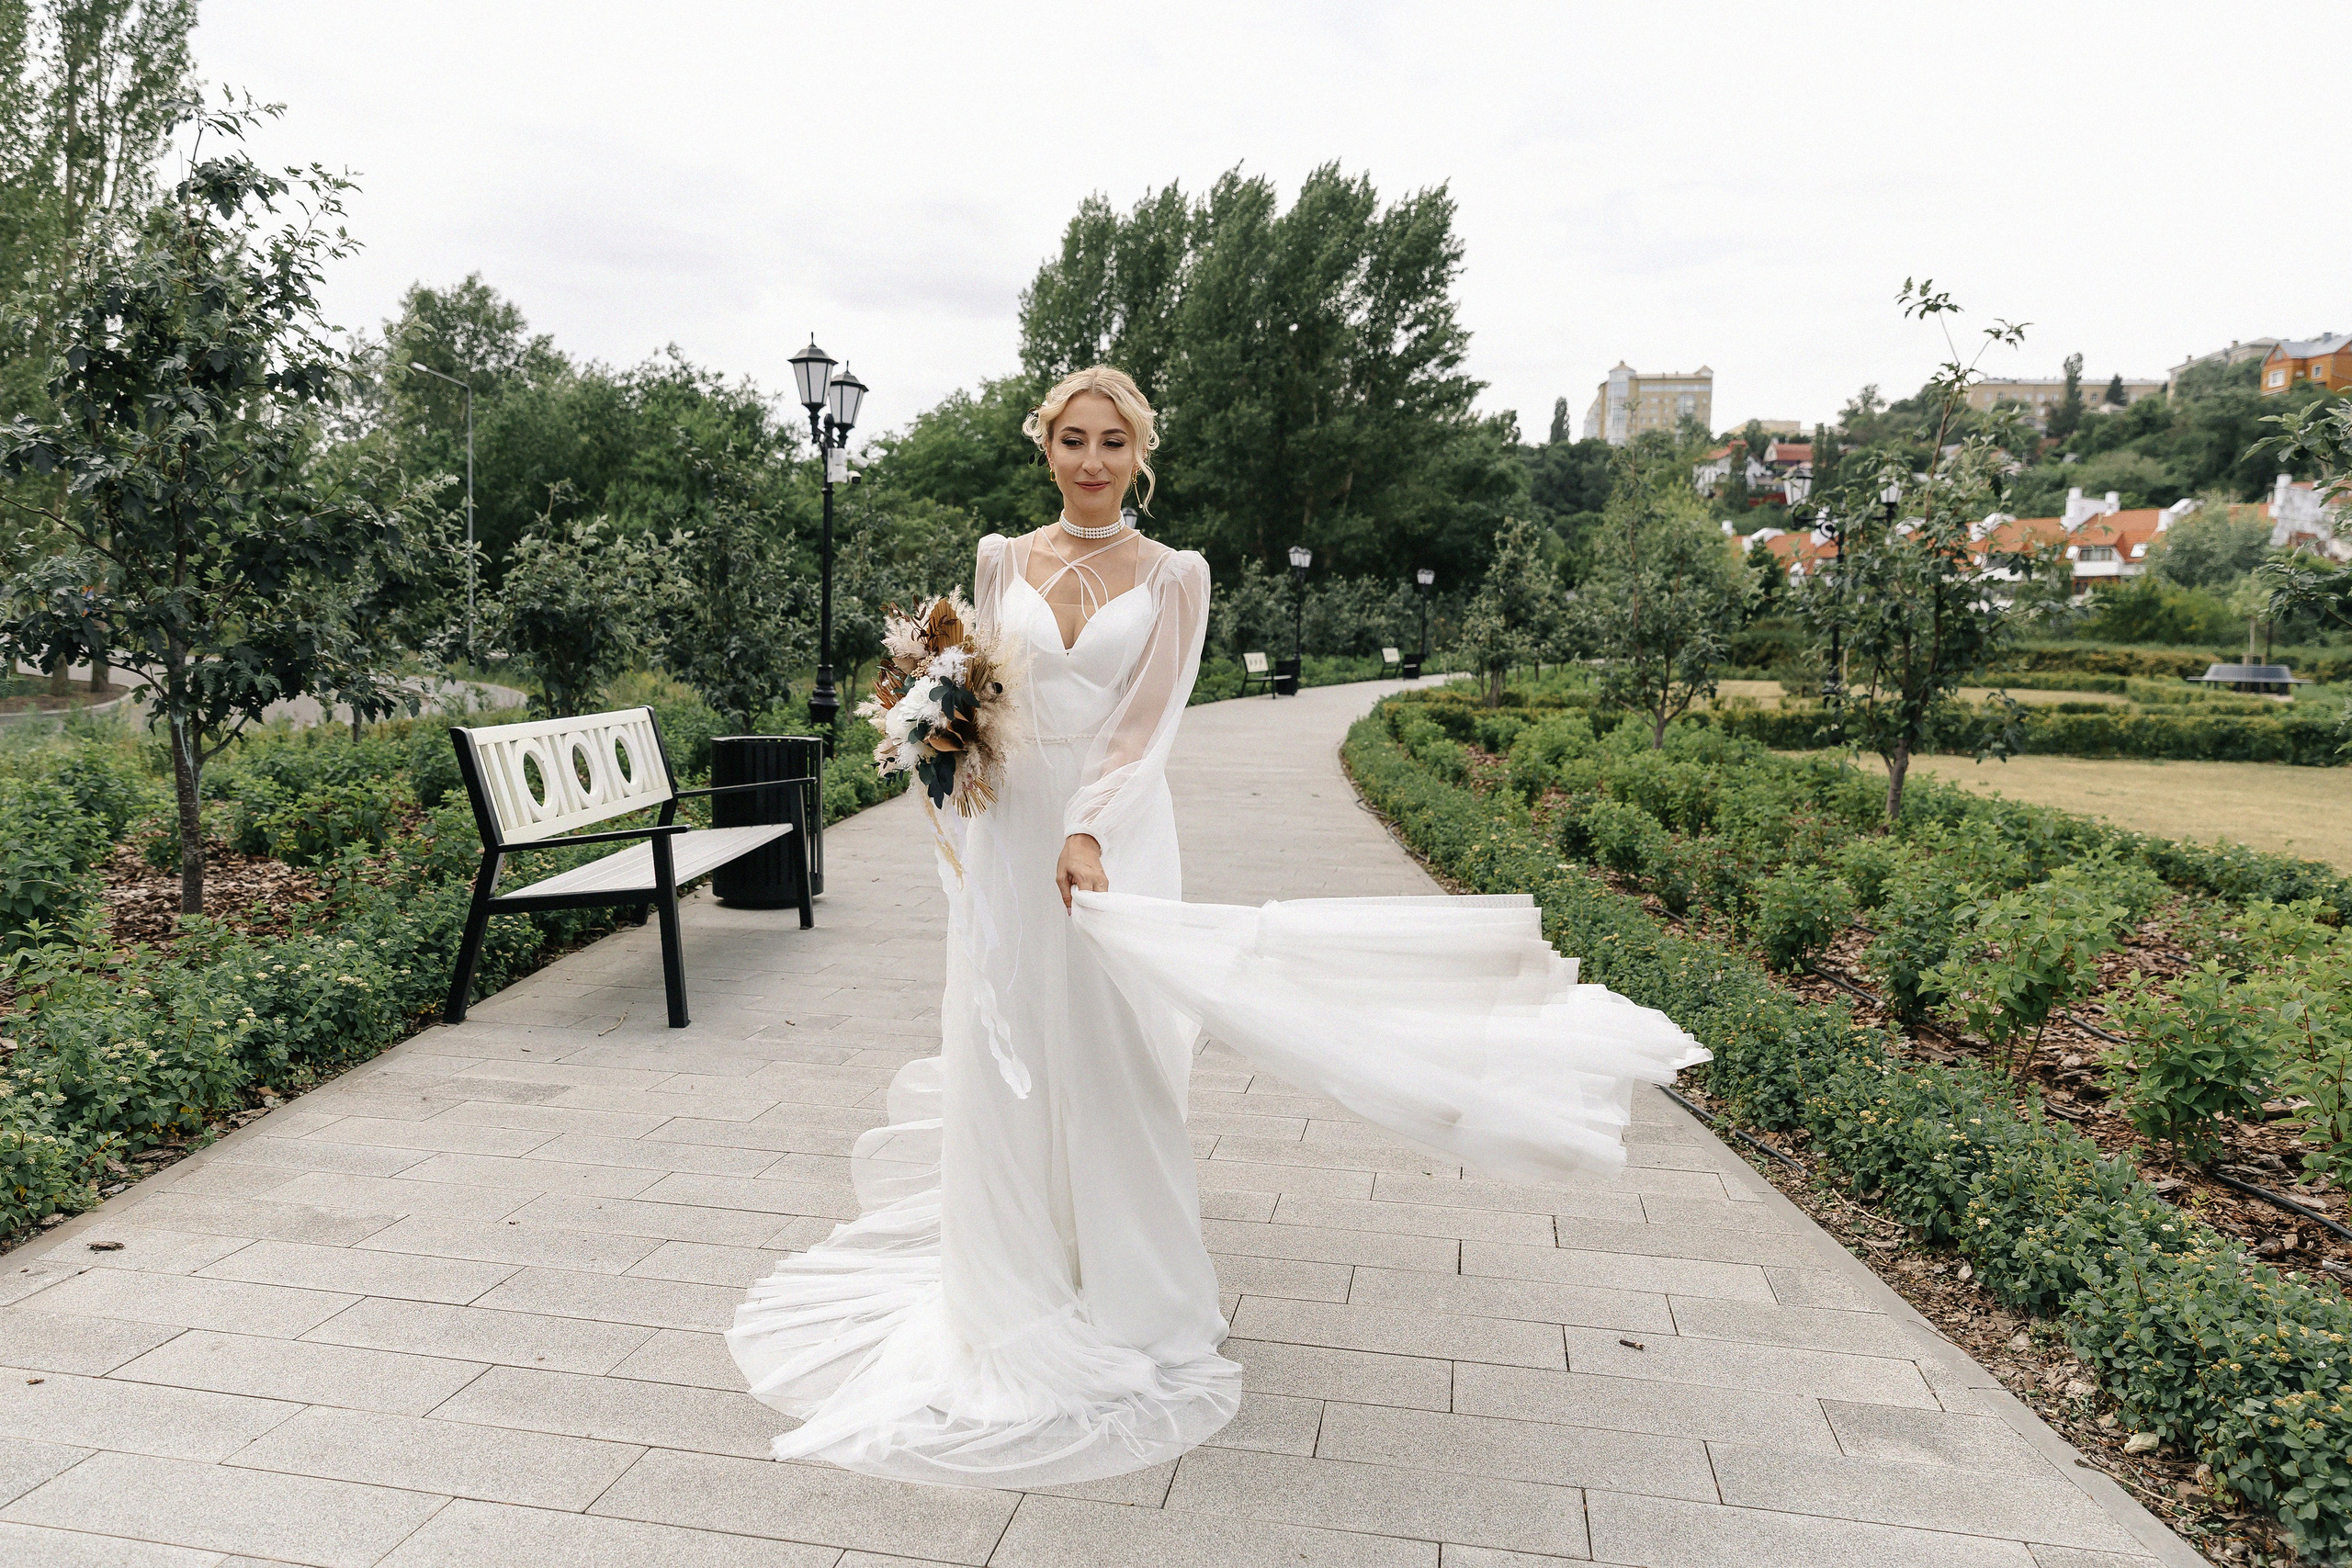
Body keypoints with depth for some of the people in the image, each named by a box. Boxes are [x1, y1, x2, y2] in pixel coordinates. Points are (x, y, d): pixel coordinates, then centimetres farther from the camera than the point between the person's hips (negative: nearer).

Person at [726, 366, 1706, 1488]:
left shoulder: (1172, 578, 1)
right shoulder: (1002, 561, 9)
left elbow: (1146, 722, -8)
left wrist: (1087, 832, -20)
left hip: (1113, 837, -2)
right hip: (1008, 835, 3)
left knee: (1111, 1069, 3)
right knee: (1005, 1069, 8)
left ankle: (1126, 1309, 22)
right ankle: (1017, 1308, 27)